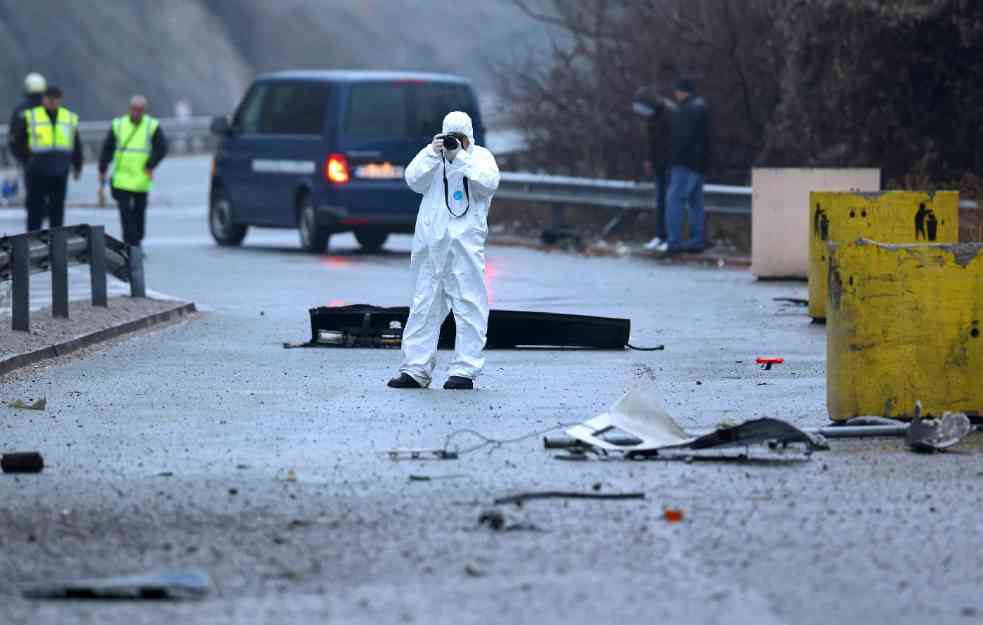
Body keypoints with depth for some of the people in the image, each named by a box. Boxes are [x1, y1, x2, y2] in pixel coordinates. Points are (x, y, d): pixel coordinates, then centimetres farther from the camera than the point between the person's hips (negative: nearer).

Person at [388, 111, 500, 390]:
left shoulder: (481, 156, 8)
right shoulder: (431, 155, 14)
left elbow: (488, 183, -10)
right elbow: (414, 181, 0)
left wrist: (461, 156, -12)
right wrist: (433, 153, -10)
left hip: (466, 241, -3)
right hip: (430, 241, 3)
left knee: (469, 305, -6)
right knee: (424, 304, 4)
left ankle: (464, 370, -3)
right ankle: (415, 369, 6)